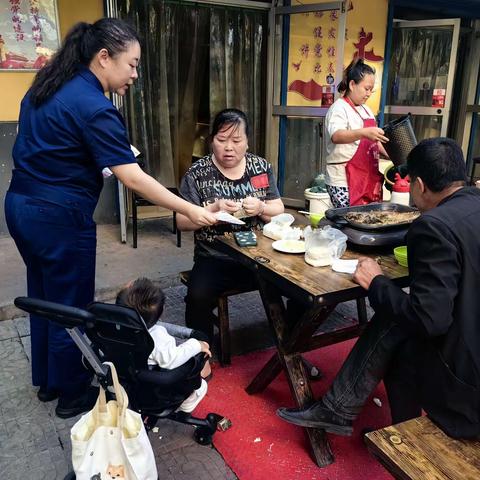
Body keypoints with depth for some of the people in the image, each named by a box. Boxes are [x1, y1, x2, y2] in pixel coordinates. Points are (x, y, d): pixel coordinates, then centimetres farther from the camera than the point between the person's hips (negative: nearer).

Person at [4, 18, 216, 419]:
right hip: (60, 218, -9)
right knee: (72, 307, 7)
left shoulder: (48, 85, 8)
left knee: (44, 296, 21)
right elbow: (133, 178, -24)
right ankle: (73, 395, 25)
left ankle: (47, 380, 39)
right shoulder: (93, 107, -20)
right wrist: (190, 211, -21)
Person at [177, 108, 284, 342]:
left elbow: (279, 211, 10)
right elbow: (183, 222, -2)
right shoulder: (197, 173, 0)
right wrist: (214, 209, -20)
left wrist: (261, 208, -13)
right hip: (214, 259, -2)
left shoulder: (262, 167, 8)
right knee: (198, 297, -30)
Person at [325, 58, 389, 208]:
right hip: (344, 181, -8)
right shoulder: (339, 108, -10)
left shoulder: (366, 109, 17)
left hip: (367, 178, 8)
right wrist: (363, 132, -44)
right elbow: (336, 136, -29)